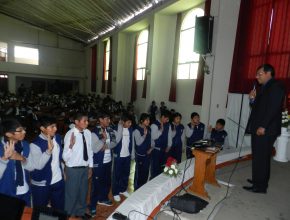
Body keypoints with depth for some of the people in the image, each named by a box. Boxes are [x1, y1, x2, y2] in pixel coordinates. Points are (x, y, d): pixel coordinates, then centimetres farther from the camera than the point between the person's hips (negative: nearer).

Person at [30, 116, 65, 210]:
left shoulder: (58, 138, -2)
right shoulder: (35, 144, -20)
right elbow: (39, 165, -31)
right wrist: (49, 149, -41)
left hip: (58, 181, 5)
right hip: (41, 184, -4)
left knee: (60, 208, 19)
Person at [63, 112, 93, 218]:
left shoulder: (88, 133, -6)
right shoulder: (70, 134, -22)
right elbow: (65, 157, -25)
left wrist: (90, 166, 10)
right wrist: (71, 145, -41)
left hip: (85, 168, 6)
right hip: (73, 169, -5)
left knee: (83, 191, 24)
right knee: (72, 193, 14)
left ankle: (81, 211, 49)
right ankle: (68, 214, 42)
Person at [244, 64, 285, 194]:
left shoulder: (276, 87, -8)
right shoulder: (264, 88, 20)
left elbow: (274, 108, -17)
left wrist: (263, 126, -21)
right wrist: (253, 99, 4)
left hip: (265, 130, -8)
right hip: (258, 129, 9)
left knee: (261, 157, -3)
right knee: (259, 157, 14)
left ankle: (260, 186, 7)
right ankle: (259, 180, 26)